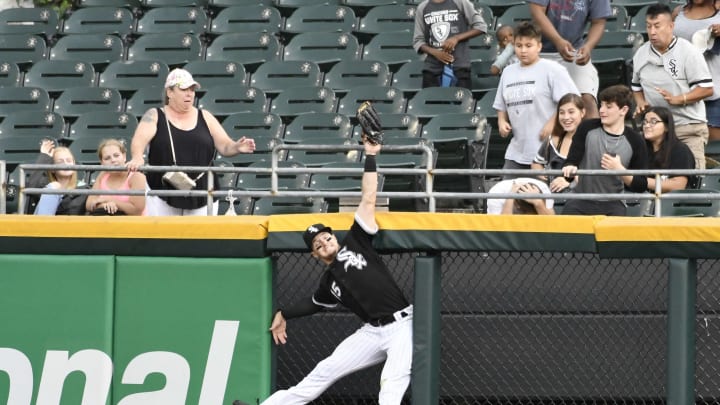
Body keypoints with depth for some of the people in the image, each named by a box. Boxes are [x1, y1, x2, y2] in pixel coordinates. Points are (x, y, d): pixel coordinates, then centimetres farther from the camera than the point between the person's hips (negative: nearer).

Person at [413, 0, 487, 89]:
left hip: (459, 66, -2)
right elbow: (418, 40, 8)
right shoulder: (422, 8, 7)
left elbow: (481, 26, 1)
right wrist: (434, 52, -11)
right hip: (432, 68, 2)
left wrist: (457, 38, -11)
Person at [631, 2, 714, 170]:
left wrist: (677, 99, -21)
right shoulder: (641, 54, 9)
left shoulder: (689, 52, -7)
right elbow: (637, 87, 23)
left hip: (689, 126, -5)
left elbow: (706, 88, -9)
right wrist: (640, 103, 1)